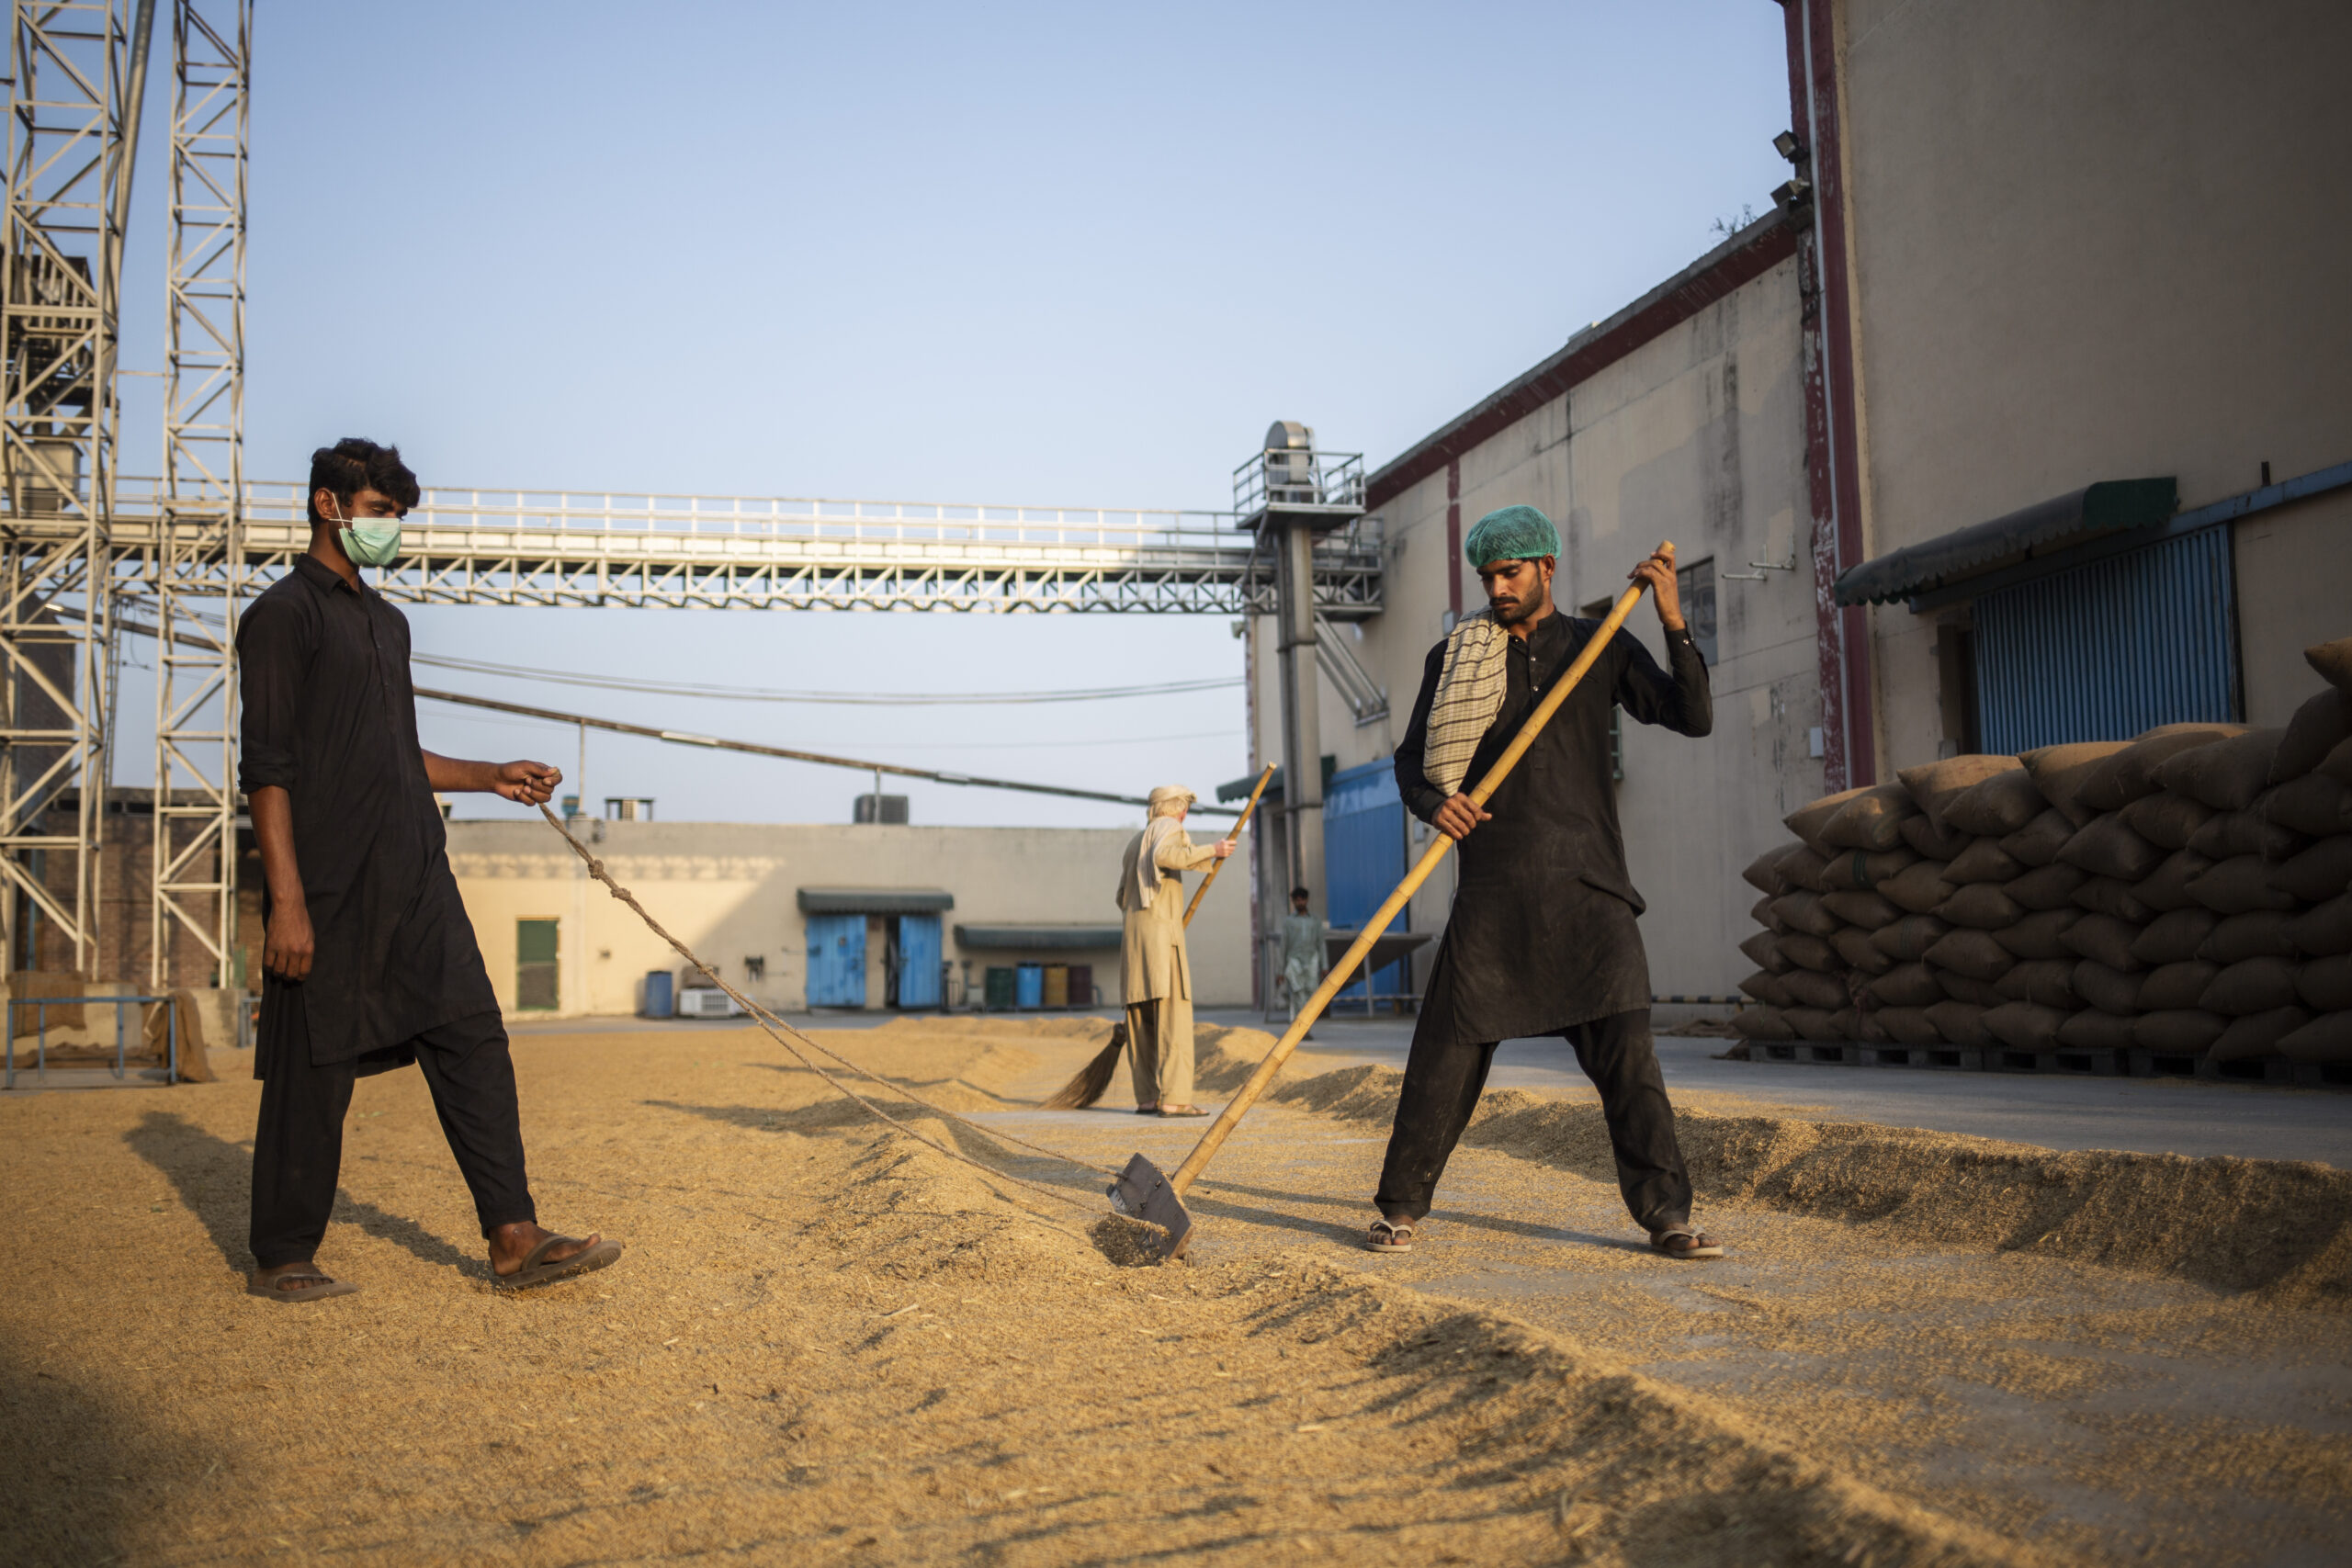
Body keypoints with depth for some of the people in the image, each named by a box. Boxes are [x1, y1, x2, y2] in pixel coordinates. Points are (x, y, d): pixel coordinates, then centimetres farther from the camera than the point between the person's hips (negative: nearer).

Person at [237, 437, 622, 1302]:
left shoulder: (386, 621, 21)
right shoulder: (284, 614, -5)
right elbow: (268, 766, -12)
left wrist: (494, 777, 16)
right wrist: (286, 899, -18)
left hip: (415, 875, 8)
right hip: (329, 882, -8)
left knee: (472, 1036, 1)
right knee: (315, 1069, 0)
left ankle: (514, 1239, 2)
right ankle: (281, 1259, 14)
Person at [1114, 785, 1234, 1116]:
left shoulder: (1134, 843, 27)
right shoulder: (1168, 827, 2)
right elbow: (1164, 855, -21)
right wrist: (1210, 851, -16)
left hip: (1132, 933, 9)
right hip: (1161, 929, -9)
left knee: (1143, 1020, 7)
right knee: (1173, 1016, -12)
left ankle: (1146, 1098, 4)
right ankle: (1174, 1097, -19)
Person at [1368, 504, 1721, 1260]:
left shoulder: (1601, 646, 10)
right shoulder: (1454, 656, 10)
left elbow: (1694, 717, 0)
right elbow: (1410, 760, 10)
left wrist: (1674, 623, -13)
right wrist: (1434, 802, -12)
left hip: (1587, 885, 0)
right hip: (1493, 889, 0)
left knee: (1625, 1049, -6)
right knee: (1448, 1048, -1)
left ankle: (1667, 1214, 2)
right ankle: (1402, 1206, 11)